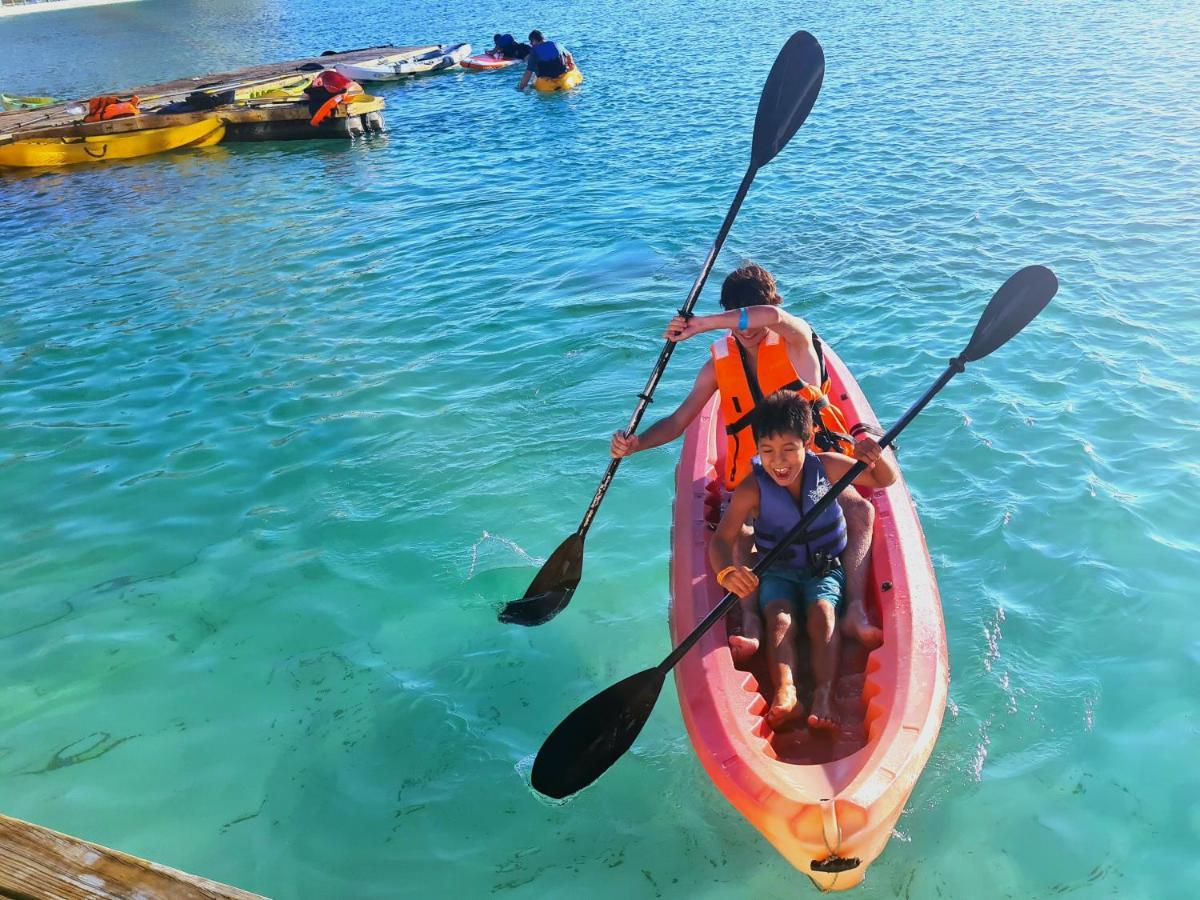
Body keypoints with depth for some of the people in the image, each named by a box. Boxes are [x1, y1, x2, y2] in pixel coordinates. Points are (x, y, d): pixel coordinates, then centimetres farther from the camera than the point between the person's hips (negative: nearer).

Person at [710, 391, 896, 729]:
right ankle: (785, 690, -43)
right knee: (780, 618, -27)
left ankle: (823, 695, -39)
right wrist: (726, 572, -45)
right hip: (777, 572, 0)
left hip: (825, 569, 0)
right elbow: (721, 540, -22)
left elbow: (886, 480, 1)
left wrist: (876, 456, -23)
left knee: (822, 613, -27)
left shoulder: (827, 467, -9)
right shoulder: (752, 489, -16)